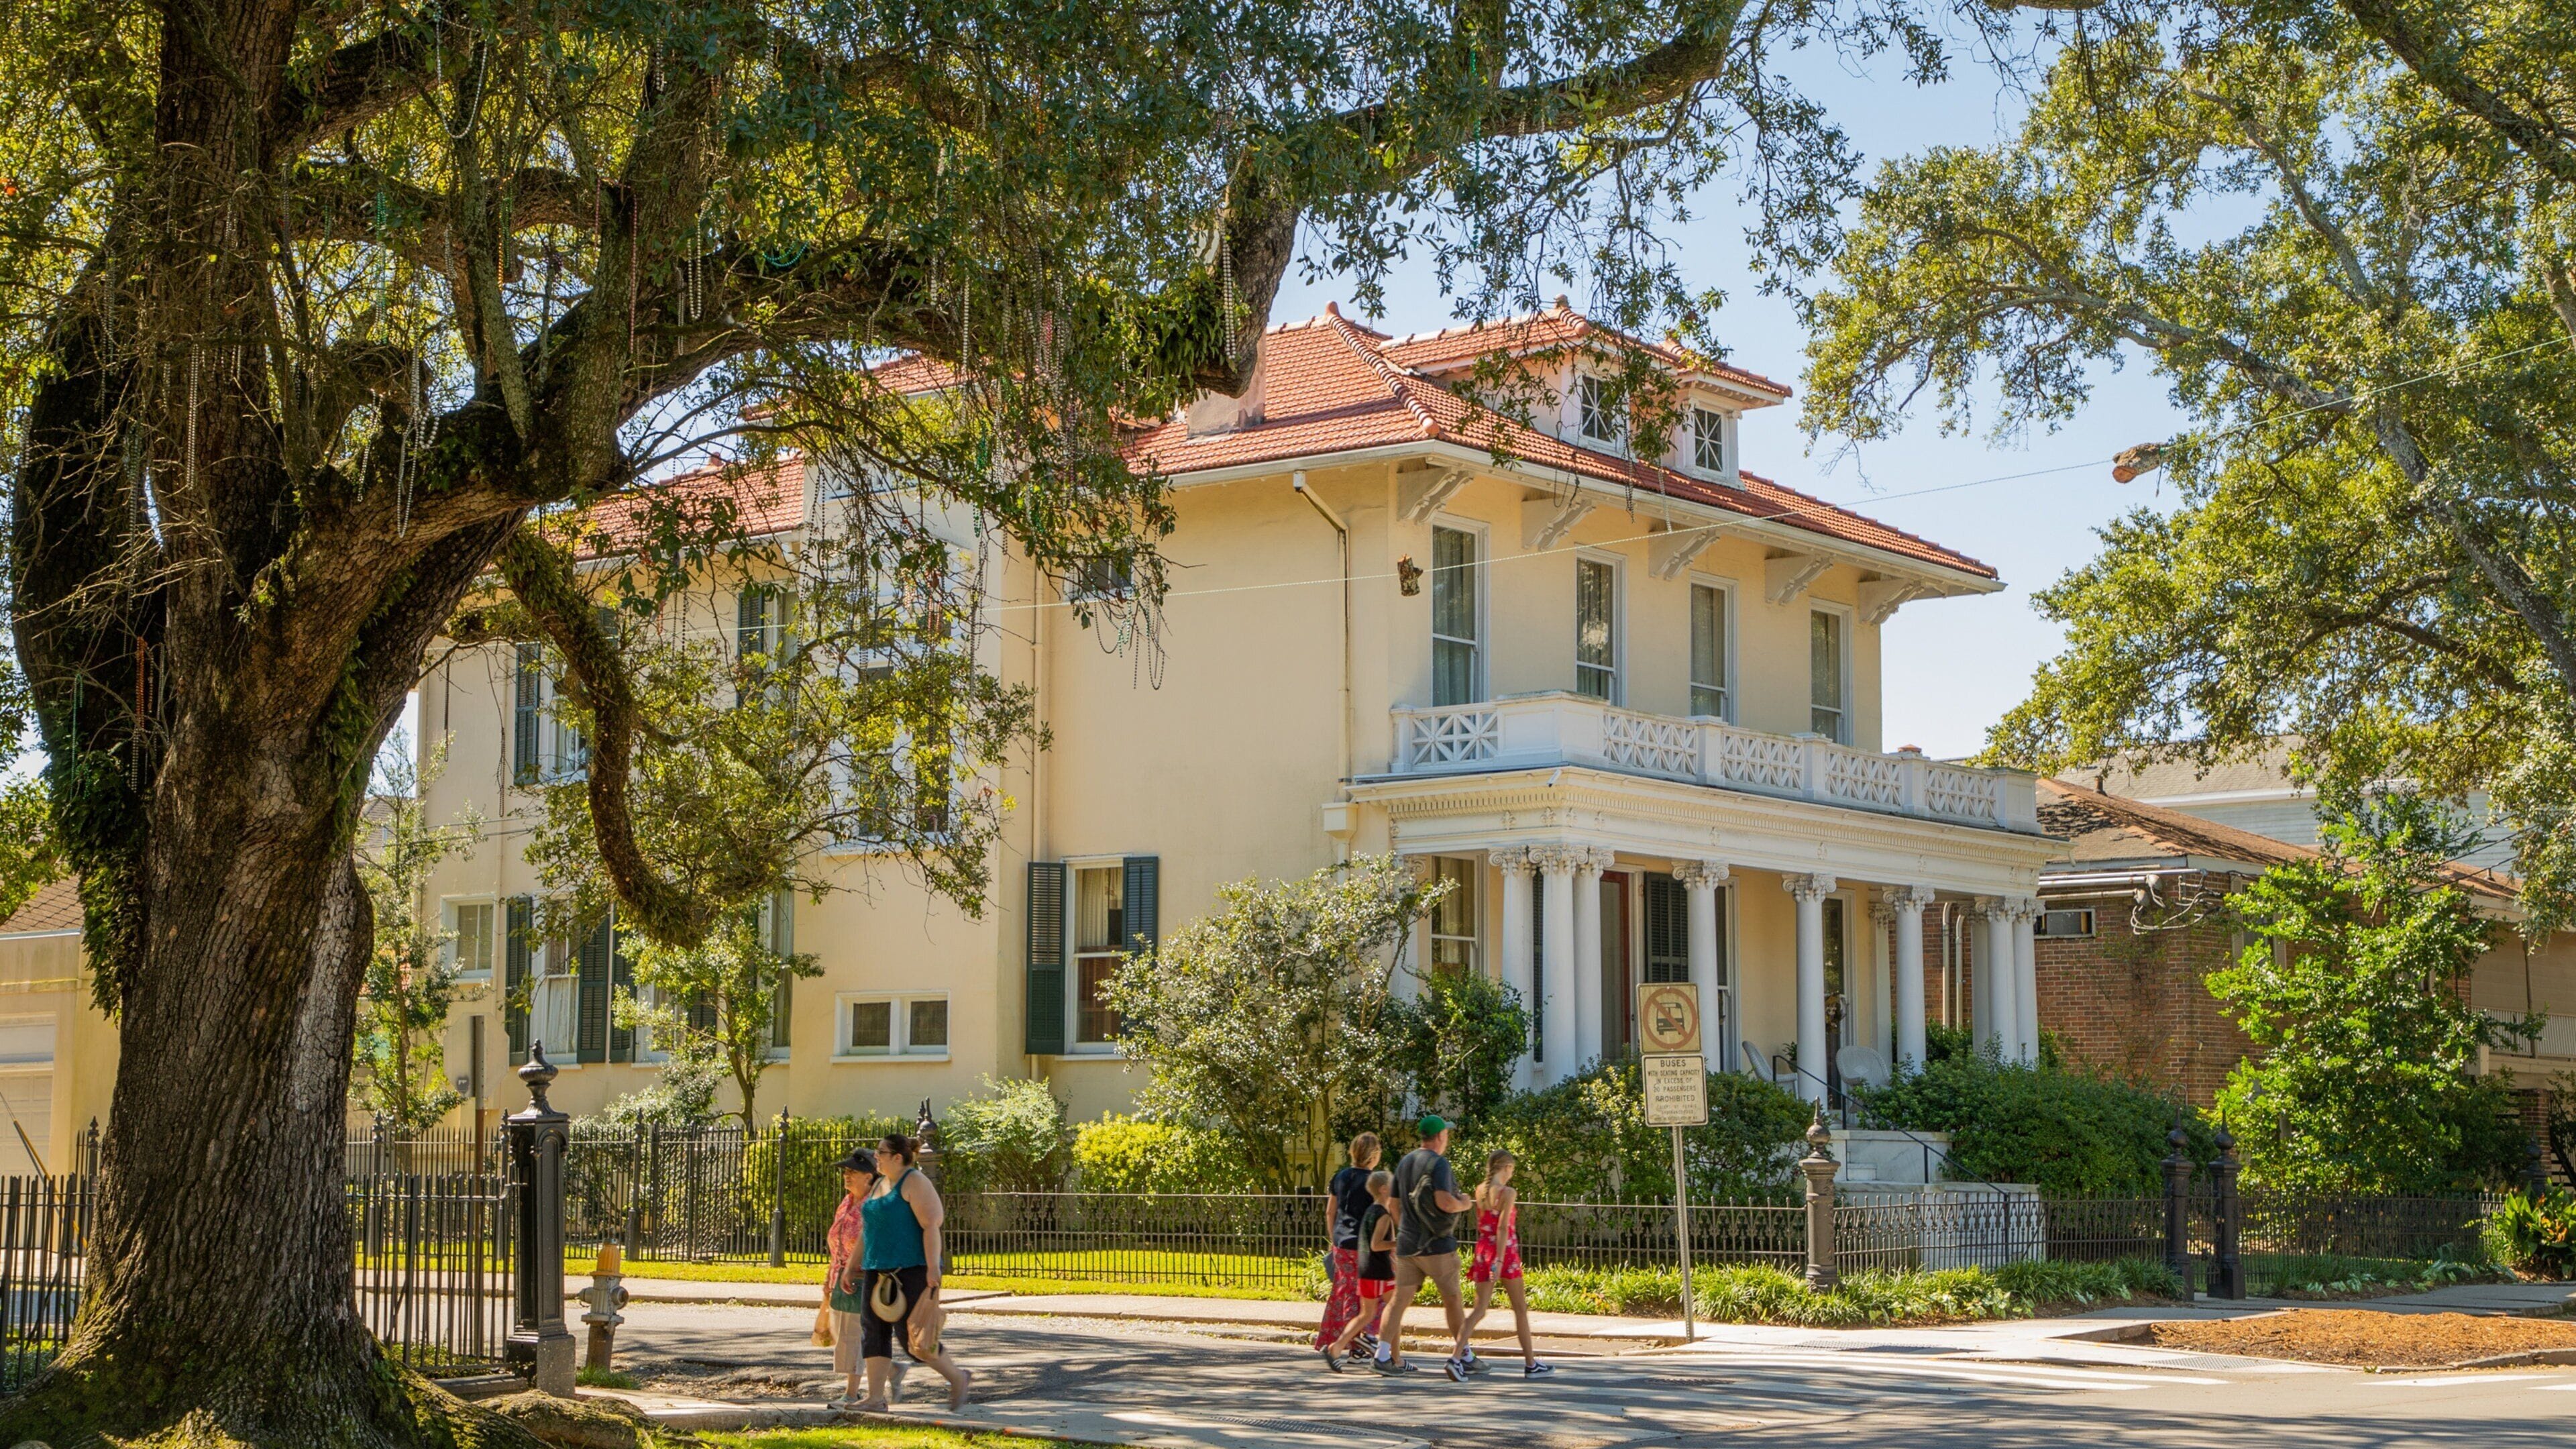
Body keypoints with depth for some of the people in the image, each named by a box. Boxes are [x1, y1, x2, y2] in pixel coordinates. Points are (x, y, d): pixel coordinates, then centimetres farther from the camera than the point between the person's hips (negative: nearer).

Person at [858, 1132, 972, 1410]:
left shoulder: (914, 1183, -10)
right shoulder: (882, 1185, 18)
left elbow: (931, 1225, -17)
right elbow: (868, 1230, 24)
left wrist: (932, 1267, -24)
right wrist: (855, 1265, 22)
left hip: (910, 1271, -9)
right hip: (879, 1271, 9)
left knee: (913, 1336, -9)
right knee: (873, 1330, 2)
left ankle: (958, 1377, 10)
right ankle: (876, 1398, 3)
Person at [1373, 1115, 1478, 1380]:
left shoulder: (1404, 1163, 12)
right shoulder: (1438, 1163, -12)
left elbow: (1395, 1206, 17)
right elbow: (1444, 1202, -24)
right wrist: (1464, 1204, -4)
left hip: (1407, 1245, 7)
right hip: (1437, 1245, -7)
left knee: (1399, 1300, 4)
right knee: (1453, 1300, 4)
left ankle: (1386, 1355, -5)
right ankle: (1462, 1356, 9)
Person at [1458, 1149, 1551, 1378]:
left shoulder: (1480, 1190, 6)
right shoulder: (1507, 1193, -13)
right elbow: (1503, 1228, -19)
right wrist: (1499, 1261, -21)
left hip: (1483, 1251, 5)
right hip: (1505, 1252, -5)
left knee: (1480, 1309, 6)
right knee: (1520, 1309, 8)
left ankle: (1459, 1354, -11)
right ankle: (1530, 1363, 15)